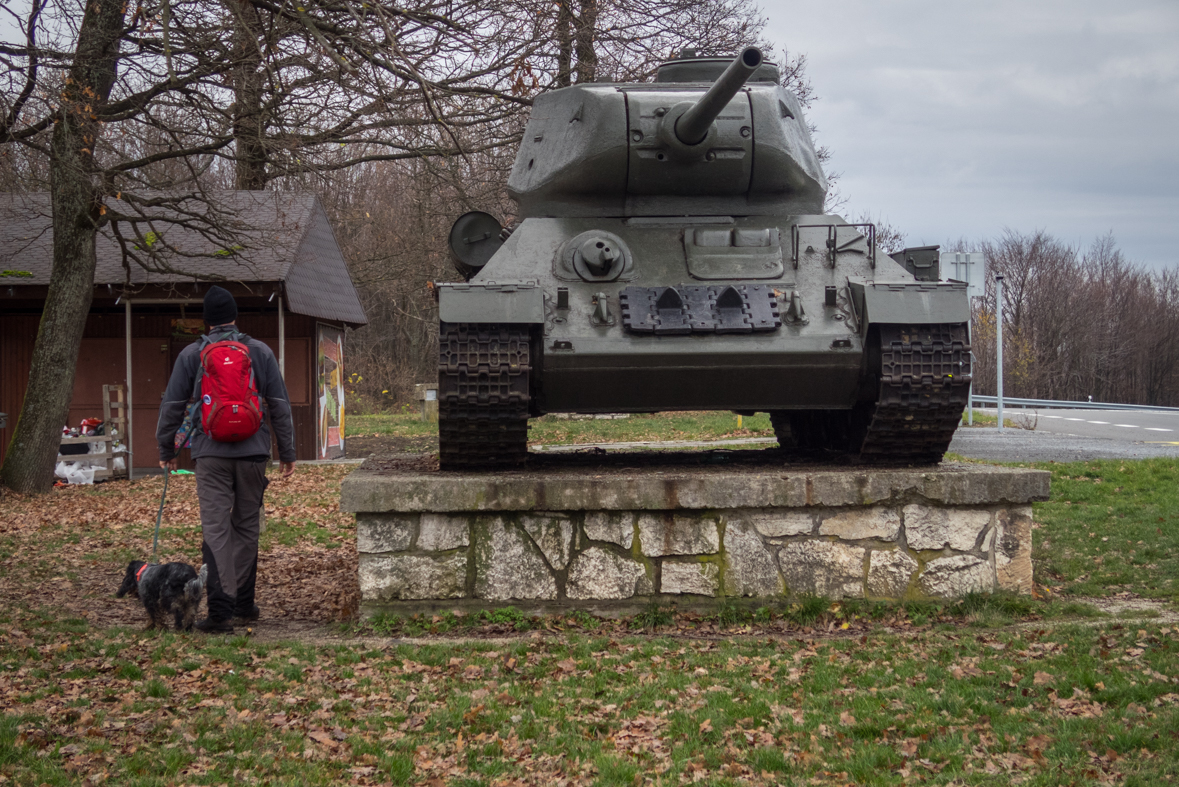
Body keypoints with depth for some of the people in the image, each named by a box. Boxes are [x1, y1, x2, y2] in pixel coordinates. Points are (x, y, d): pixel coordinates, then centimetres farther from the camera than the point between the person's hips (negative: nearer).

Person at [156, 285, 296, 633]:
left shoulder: (192, 354, 4)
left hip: (211, 453, -2)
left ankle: (221, 609, -12)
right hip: (253, 451, 2)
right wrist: (287, 452, 12)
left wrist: (166, 450, 17)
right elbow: (280, 405, 6)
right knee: (246, 526, 13)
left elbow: (172, 405, 6)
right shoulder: (260, 352, 6)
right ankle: (243, 603, 21)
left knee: (216, 528, -4)